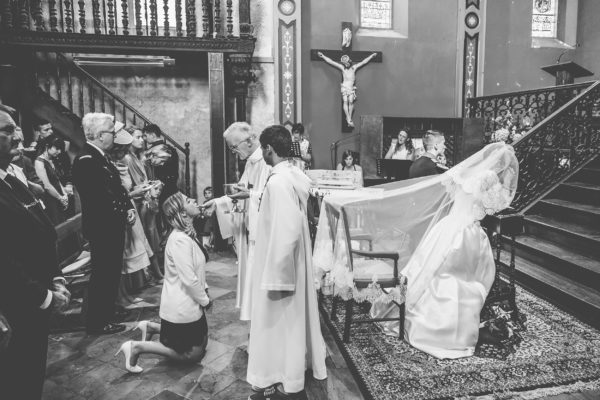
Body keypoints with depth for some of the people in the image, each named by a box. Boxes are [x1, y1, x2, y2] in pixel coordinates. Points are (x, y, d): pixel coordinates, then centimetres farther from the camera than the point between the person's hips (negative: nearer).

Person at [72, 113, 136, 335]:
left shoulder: (102, 158, 11)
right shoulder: (86, 162, -21)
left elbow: (117, 188, 14)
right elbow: (101, 200, -25)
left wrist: (129, 208, -1)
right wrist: (125, 213, -15)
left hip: (113, 227, 9)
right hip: (102, 230, -9)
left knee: (112, 273, 19)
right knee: (102, 275, 3)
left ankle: (107, 314, 34)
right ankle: (96, 323, 19)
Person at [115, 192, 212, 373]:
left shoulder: (188, 234, 5)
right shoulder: (179, 240, -26)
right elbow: (189, 279, -26)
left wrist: (204, 289, 1)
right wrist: (205, 300, -13)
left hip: (191, 304, 9)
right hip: (181, 308, -9)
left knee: (201, 344, 21)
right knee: (191, 354, 6)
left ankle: (151, 327, 23)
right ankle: (137, 347, 8)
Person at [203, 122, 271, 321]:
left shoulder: (268, 162, -18)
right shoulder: (251, 162, 12)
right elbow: (242, 195, 17)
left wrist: (250, 195, -25)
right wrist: (218, 202, 9)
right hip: (250, 230, 10)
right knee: (251, 276, 16)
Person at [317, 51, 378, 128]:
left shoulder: (354, 67, 13)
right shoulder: (342, 68, 9)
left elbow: (364, 62, 18)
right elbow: (331, 62, 10)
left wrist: (371, 56, 19)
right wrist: (323, 56, 9)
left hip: (352, 87, 1)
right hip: (344, 87, -1)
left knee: (351, 102, -12)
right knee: (345, 102, -12)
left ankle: (349, 118, -10)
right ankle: (349, 119, -18)